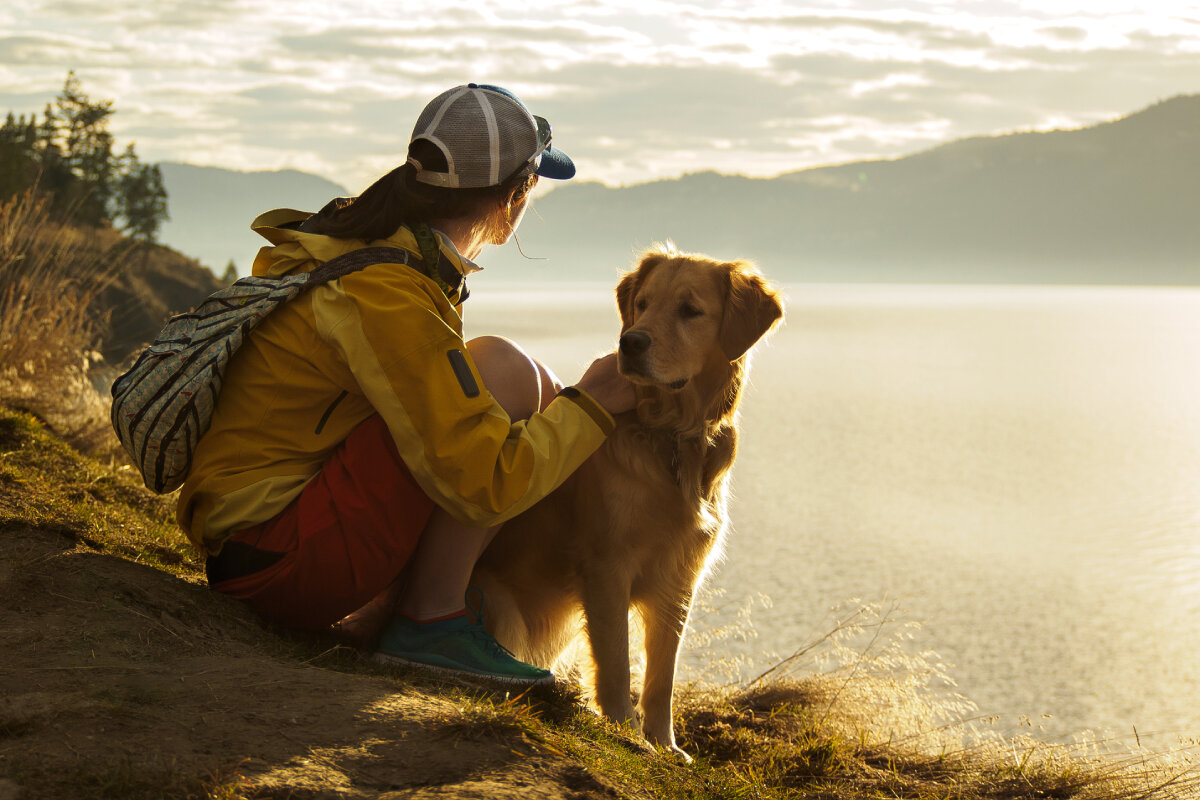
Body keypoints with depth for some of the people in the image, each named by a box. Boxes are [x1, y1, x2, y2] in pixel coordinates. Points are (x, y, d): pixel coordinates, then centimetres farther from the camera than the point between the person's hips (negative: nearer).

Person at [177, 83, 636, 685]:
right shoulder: (384, 295, -22)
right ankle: (430, 622, -10)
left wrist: (557, 403, 13)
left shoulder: (364, 239, 8)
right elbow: (484, 486, -24)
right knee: (502, 366, -16)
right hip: (274, 562, -10)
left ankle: (378, 615, 7)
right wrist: (591, 406, -10)